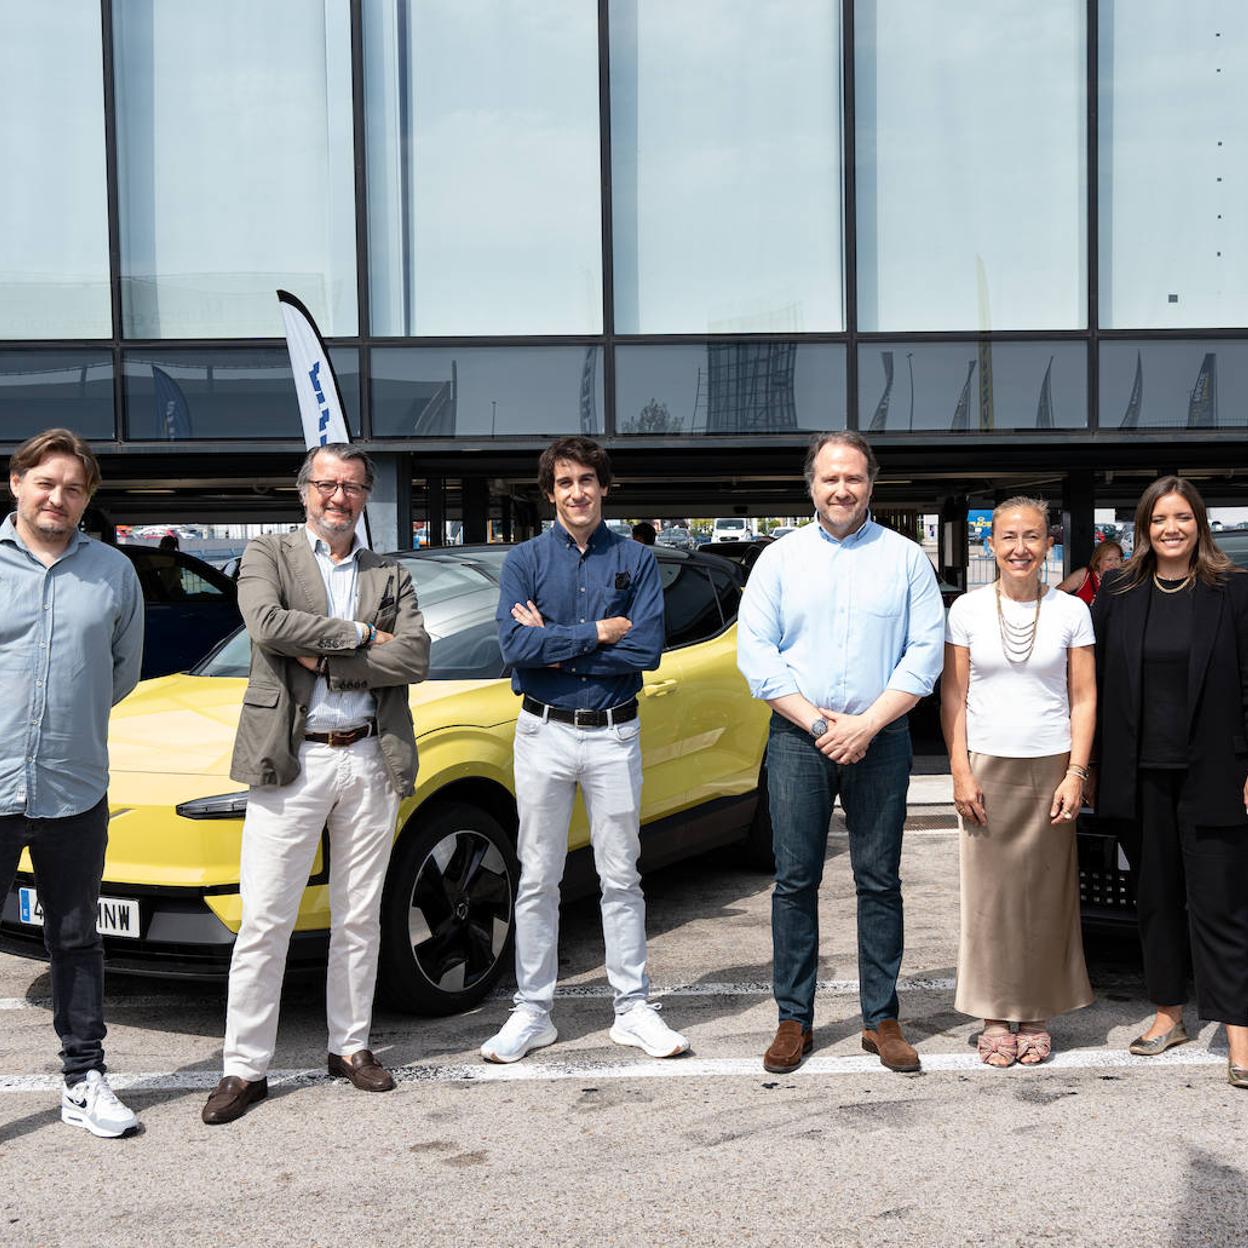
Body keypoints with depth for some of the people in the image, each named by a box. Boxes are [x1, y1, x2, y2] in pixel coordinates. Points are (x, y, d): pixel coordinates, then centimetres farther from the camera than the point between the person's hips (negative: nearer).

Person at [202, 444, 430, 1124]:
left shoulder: (390, 575, 12)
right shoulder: (267, 555, 5)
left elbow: (414, 659, -5)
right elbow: (268, 625, -17)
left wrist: (322, 659, -11)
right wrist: (358, 634, -11)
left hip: (369, 761, 3)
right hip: (291, 762, -3)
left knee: (359, 919, 11)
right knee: (264, 921, -1)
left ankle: (350, 1046, 25)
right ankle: (245, 1067, 9)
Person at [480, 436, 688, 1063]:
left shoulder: (635, 560, 3)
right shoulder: (524, 560, 2)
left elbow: (646, 650, -11)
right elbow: (516, 645, -13)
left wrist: (555, 645, -12)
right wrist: (596, 633, -13)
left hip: (614, 734, 0)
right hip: (544, 732, 0)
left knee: (621, 878, 8)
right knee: (538, 879, 7)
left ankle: (633, 1009, 17)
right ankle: (532, 1012, 17)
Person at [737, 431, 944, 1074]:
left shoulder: (905, 558, 6)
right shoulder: (779, 558, 7)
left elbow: (925, 653, 0)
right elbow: (755, 651, 1)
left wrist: (866, 724, -11)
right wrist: (815, 721, -9)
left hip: (880, 740, 0)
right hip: (796, 739, 0)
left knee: (879, 881, 5)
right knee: (794, 880, 2)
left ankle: (881, 1019, 15)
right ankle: (794, 1020, 13)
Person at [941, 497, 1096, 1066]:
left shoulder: (1070, 612, 3)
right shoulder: (968, 610, 3)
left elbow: (1084, 699, 3)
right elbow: (953, 697, 3)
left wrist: (1075, 773, -5)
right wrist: (961, 772, -4)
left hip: (1051, 770, 0)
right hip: (987, 768, 0)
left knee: (1046, 896, 3)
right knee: (989, 895, 2)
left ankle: (1036, 1014, 16)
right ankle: (995, 1017, 12)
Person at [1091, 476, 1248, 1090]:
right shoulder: (1117, 594, 6)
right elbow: (1097, 683, 8)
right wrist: (1091, 766, 4)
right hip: (1142, 775, 3)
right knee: (1155, 897, 12)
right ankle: (1168, 1013, 26)